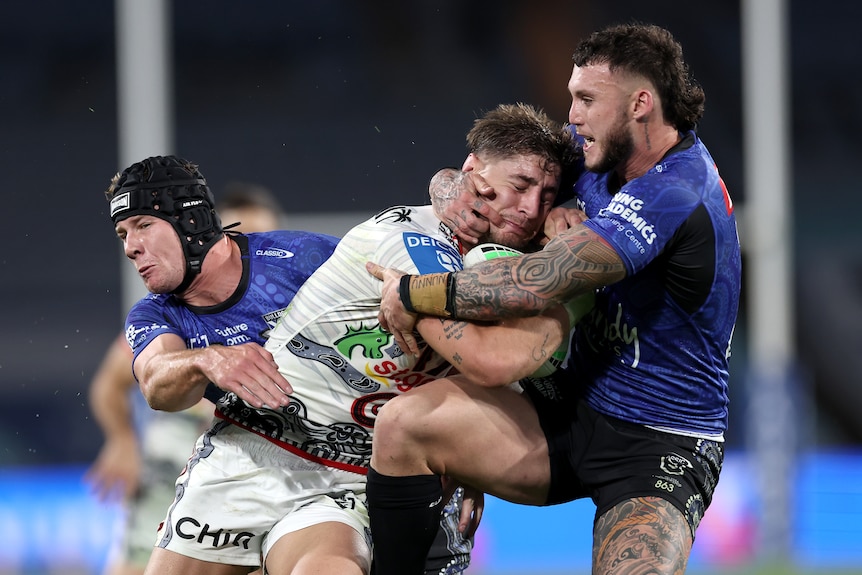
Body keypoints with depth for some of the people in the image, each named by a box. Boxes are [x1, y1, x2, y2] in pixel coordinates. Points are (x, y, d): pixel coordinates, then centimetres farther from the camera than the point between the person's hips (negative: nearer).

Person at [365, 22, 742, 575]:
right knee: (405, 422, -14)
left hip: (660, 449, -8)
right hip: (575, 408, 8)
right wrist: (456, 186, -8)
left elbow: (533, 286, -31)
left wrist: (412, 294, -17)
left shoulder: (674, 197, -24)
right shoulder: (599, 155, 4)